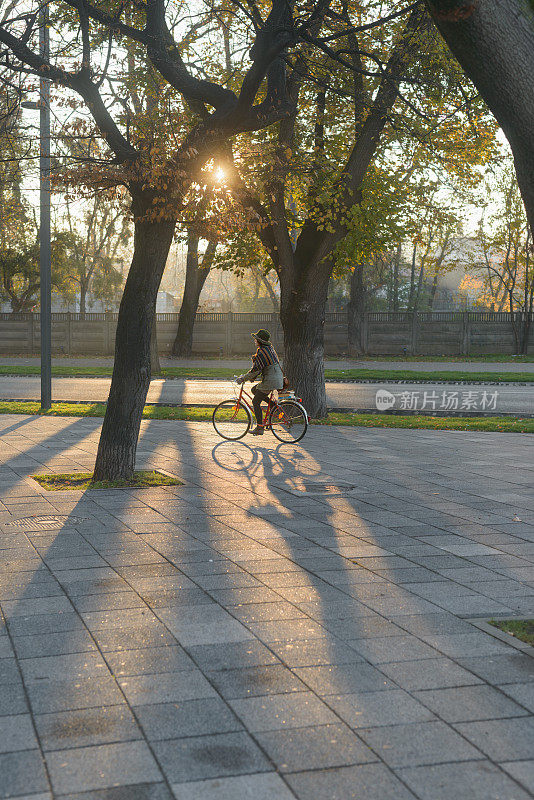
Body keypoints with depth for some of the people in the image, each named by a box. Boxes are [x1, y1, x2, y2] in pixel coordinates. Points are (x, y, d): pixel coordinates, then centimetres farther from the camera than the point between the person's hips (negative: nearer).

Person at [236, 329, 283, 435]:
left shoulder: (262, 352, -16)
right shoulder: (270, 348, 14)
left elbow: (256, 369, -18)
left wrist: (243, 378, -9)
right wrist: (252, 377, 20)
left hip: (270, 380, -10)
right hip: (278, 378, 10)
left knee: (256, 402, -2)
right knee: (254, 389, 24)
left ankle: (259, 428, -3)